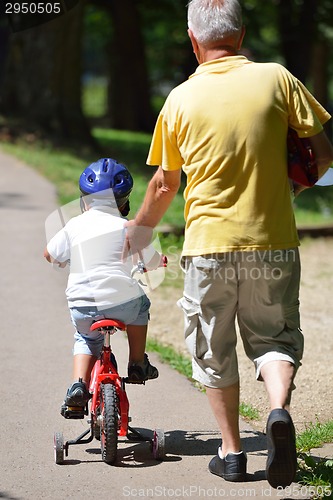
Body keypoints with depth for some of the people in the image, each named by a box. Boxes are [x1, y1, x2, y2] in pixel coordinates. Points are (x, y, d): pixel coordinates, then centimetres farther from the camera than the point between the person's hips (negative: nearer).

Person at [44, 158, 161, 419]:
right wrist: (160, 260, 32)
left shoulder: (74, 226, 3)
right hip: (122, 303, -2)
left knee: (86, 339, 30)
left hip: (82, 309, 2)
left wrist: (67, 260, 37)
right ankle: (138, 365, 33)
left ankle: (78, 385, 7)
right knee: (140, 305, 32)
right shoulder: (127, 228, -1)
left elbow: (50, 254, 15)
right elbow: (151, 262, 8)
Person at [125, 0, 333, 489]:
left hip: (209, 246, 0)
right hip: (273, 245, 0)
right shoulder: (276, 78, -3)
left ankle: (232, 452, 19)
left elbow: (164, 184, 7)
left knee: (214, 351, 15)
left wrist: (139, 228, 25)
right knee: (275, 337, 14)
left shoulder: (181, 99, -2)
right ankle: (279, 409, -14)